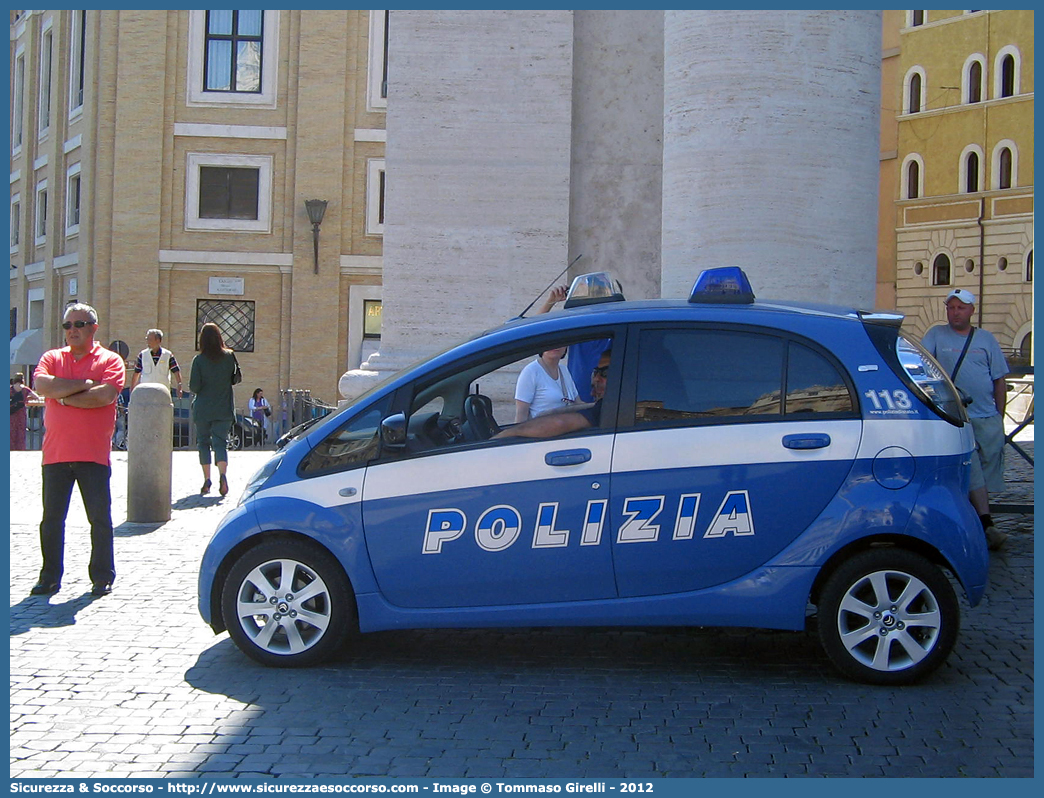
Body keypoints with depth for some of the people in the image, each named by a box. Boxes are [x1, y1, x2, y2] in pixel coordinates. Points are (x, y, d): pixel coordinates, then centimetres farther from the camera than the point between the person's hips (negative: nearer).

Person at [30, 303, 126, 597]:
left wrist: (64, 395, -8)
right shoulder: (52, 358, 12)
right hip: (55, 452, 3)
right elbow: (42, 385, -9)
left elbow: (105, 395, -16)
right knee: (51, 519, 7)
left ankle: (102, 577, 12)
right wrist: (85, 384, -10)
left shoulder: (110, 360, 2)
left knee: (100, 519, 2)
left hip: (94, 454, -3)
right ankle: (49, 578, 17)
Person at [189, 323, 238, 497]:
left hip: (203, 409, -1)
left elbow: (193, 387, -10)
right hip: (224, 409, 1)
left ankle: (207, 480, 7)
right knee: (220, 442, 2)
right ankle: (223, 474, -22)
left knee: (203, 442, 11)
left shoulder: (199, 360, -9)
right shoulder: (229, 357, -2)